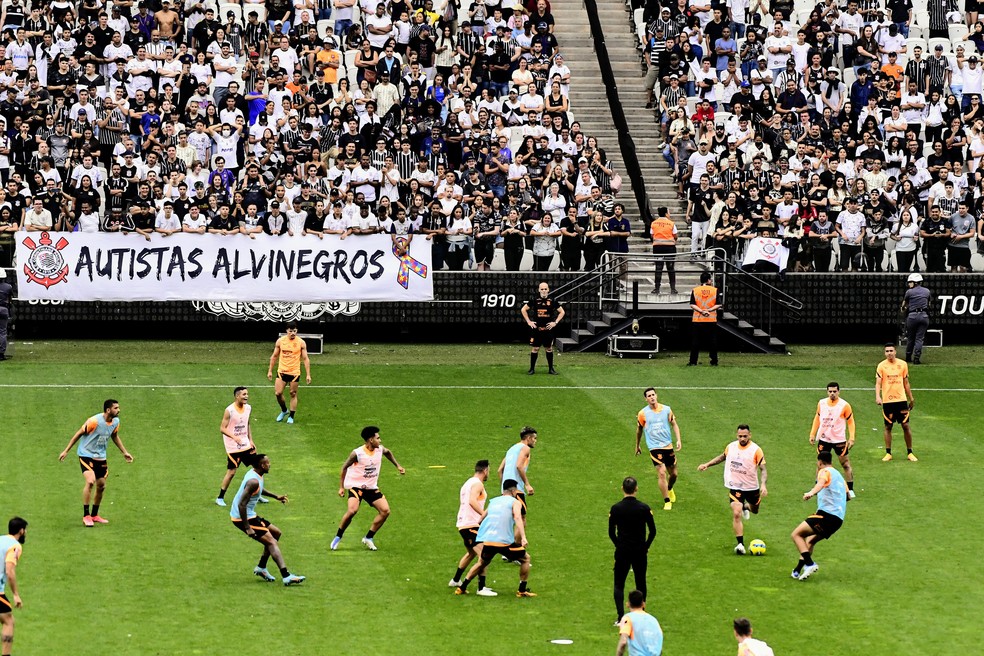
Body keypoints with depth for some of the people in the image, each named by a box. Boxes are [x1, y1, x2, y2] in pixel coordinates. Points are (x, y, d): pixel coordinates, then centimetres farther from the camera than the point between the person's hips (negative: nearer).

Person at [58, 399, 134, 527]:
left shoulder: (115, 422, 0)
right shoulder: (94, 421, -22)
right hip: (86, 455, -7)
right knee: (90, 481, -24)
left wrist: (124, 452, 19)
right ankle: (86, 515, -16)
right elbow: (79, 434, -12)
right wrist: (66, 451, -10)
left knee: (101, 486, 10)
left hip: (100, 458, 7)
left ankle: (94, 515, 28)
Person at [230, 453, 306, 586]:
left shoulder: (255, 474, 6)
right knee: (272, 542, -14)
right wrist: (247, 528, -29)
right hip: (242, 518, -10)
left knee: (276, 533, 20)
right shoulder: (253, 481, -25)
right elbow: (242, 505, -30)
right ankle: (286, 576, -23)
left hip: (250, 515, 10)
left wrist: (276, 497, 29)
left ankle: (261, 567, 23)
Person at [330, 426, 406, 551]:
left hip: (372, 488, 6)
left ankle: (368, 538, 5)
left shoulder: (380, 449, -2)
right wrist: (342, 487, -3)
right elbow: (344, 467, -5)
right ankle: (338, 537, -9)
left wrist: (397, 466, 23)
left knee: (385, 511, -8)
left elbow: (388, 452, 24)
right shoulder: (357, 454, -18)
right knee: (352, 510, -29)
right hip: (356, 486, -6)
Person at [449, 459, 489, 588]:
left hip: (462, 524, 10)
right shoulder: (477, 484, -10)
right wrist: (484, 513, -35)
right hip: (471, 525, -10)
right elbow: (472, 501, -27)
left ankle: (455, 580, 39)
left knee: (471, 553, 28)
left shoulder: (468, 483, 20)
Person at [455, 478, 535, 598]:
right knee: (525, 559, 17)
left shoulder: (493, 501, 21)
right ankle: (522, 590, 14)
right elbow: (517, 517, -14)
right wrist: (523, 537, -24)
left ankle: (462, 587, 27)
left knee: (482, 563, 30)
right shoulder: (515, 502, 3)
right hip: (505, 542, -5)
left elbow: (483, 516, 33)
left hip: (487, 541, 5)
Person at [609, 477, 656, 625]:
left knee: (619, 584, 7)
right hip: (640, 552, 1)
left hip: (622, 551, -1)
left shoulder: (616, 509, -8)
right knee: (640, 583, 13)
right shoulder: (644, 508, -8)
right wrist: (646, 546, 10)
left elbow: (611, 533, -2)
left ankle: (620, 617, -5)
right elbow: (652, 531, -3)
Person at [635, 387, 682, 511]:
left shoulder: (666, 409, 0)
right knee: (662, 473, -16)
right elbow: (639, 430, 10)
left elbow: (674, 424, 9)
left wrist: (678, 440, -4)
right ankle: (667, 501, -5)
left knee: (673, 474, 11)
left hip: (668, 446, 3)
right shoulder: (643, 413, -4)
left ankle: (670, 489, 46)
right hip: (654, 448, -3)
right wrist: (637, 446, 19)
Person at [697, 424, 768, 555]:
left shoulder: (756, 450, -15)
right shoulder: (731, 446, -3)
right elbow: (723, 457, 19)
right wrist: (707, 464, 14)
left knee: (755, 510, 25)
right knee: (736, 514, -17)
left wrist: (763, 484, -31)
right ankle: (740, 544, -16)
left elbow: (763, 469, -15)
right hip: (735, 487, 0)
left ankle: (745, 507, 63)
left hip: (751, 487, 0)